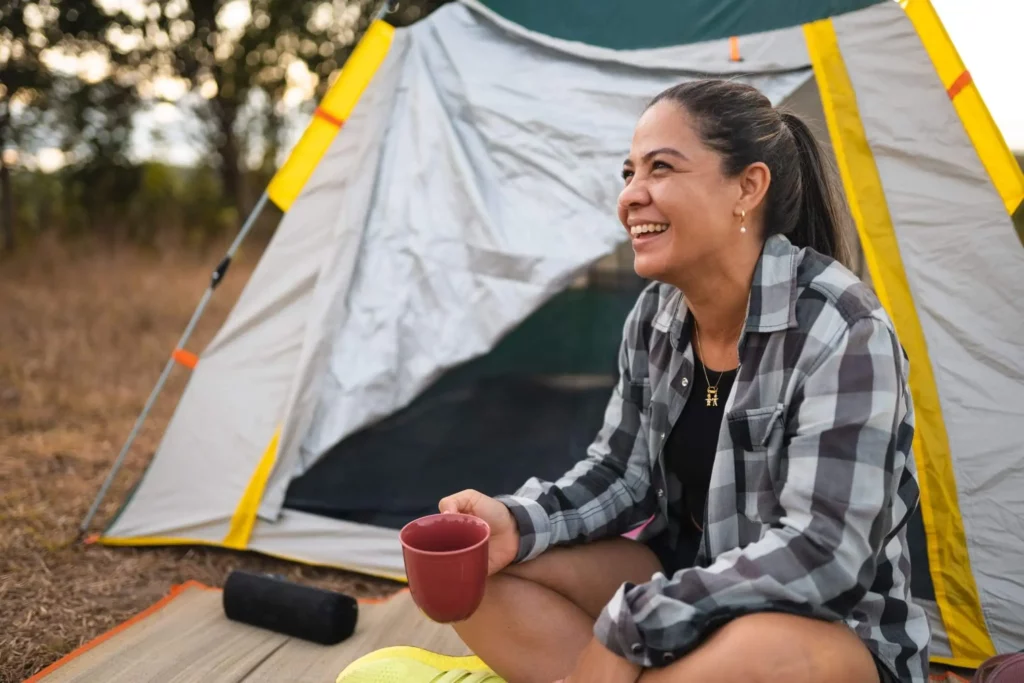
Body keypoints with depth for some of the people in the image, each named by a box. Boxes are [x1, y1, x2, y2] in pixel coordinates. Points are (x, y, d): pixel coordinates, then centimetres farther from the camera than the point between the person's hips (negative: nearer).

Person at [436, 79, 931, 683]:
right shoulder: (655, 316, -1)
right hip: (682, 586, 6)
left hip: (828, 629, -6)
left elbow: (822, 553, -27)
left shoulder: (840, 332, -23)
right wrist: (518, 524, -14)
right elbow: (623, 471, 5)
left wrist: (624, 630, -27)